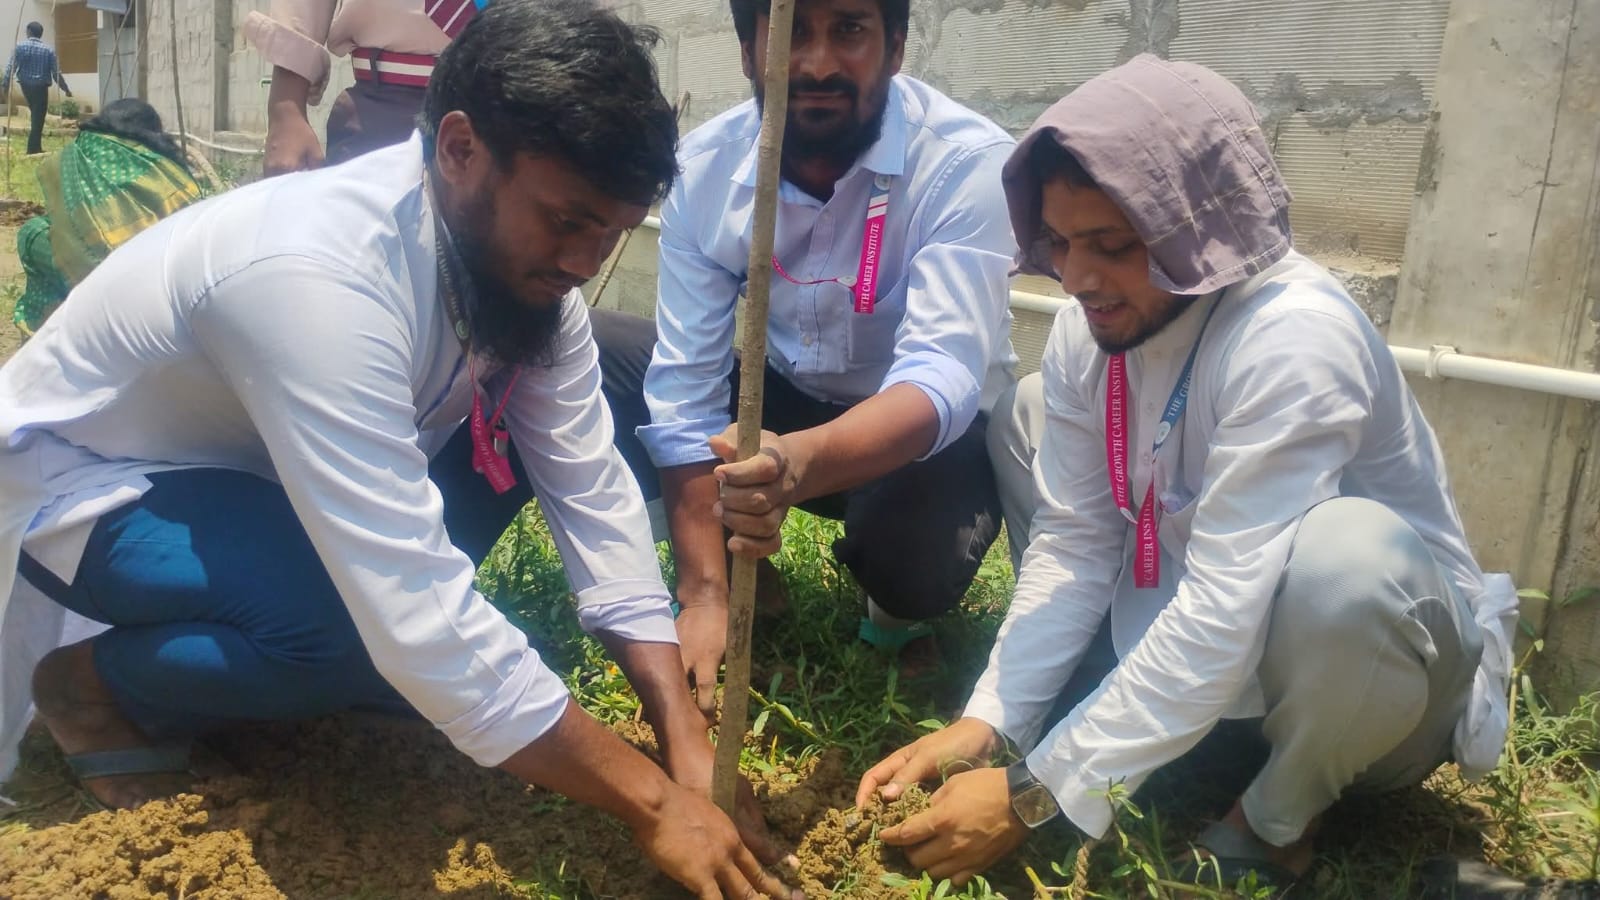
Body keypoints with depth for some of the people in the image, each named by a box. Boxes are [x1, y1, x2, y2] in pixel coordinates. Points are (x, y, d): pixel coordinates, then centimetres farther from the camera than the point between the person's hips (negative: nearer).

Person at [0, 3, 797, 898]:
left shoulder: (516, 246, -15)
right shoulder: (324, 275, -39)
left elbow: (594, 490, -15)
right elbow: (420, 622, -42)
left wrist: (689, 744, -21)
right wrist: (652, 801, -36)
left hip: (247, 467, 8)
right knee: (386, 632, -31)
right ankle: (103, 686, -2)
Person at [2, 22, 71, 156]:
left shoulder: (20, 47, -3)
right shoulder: (48, 50, -4)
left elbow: (11, 67, -7)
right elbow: (56, 73, -4)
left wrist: (6, 84, 1)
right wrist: (66, 89, 6)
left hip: (25, 85, 3)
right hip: (41, 87, -3)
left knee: (35, 114, 23)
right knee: (38, 117, 2)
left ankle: (36, 146, 25)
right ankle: (33, 149, 2)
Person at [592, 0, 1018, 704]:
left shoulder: (968, 161, -26)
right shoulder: (706, 163, -15)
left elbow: (944, 379, -37)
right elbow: (687, 381, -16)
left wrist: (802, 460, -58)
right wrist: (704, 594, -23)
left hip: (925, 431, -3)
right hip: (784, 403, 4)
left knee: (915, 556, -36)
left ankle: (893, 594, 3)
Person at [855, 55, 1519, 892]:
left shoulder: (1294, 337, -31)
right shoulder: (1087, 326, -10)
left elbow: (1227, 613, -34)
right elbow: (1072, 544, -8)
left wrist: (1037, 793, -31)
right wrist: (987, 723, -19)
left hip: (1386, 647, -5)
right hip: (1194, 640, 6)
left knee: (1341, 550, -40)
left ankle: (1277, 821, -8)